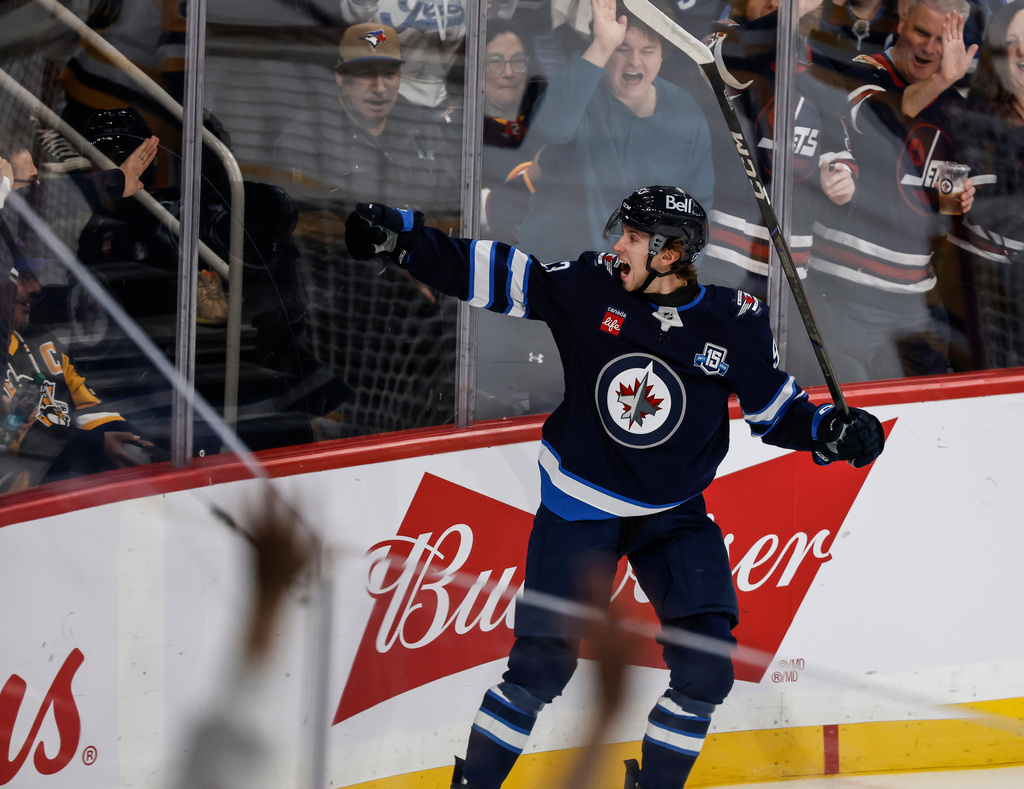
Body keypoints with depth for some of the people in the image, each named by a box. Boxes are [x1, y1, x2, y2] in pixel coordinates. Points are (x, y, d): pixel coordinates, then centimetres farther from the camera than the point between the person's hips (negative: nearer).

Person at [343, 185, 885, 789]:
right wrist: (398, 236, -15)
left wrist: (833, 430, -17)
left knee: (706, 670, -10)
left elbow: (775, 408, 2)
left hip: (675, 514, 1)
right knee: (541, 667, -5)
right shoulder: (589, 288, -11)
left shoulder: (733, 325, -10)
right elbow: (492, 274, -8)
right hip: (580, 506, -1)